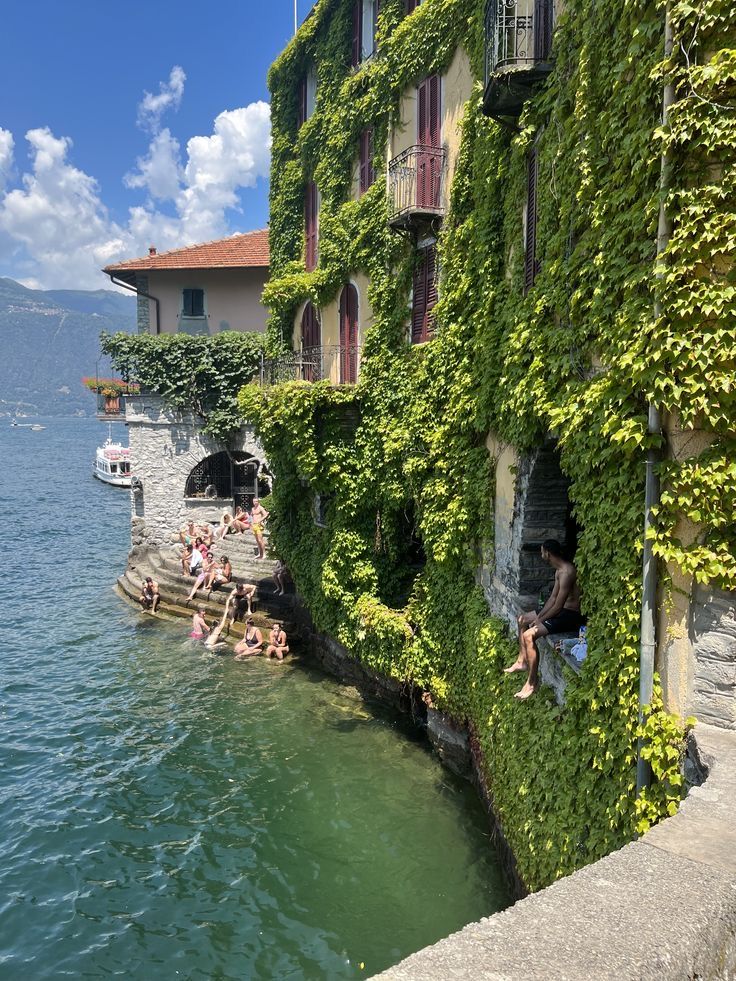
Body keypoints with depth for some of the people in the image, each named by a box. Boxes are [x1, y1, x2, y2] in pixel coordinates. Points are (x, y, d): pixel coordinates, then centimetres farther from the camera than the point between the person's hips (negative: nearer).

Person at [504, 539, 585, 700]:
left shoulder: (567, 572, -25)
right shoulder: (559, 570, 8)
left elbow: (558, 606, -24)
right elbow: (553, 598, 14)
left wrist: (540, 620, -12)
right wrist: (538, 616, 4)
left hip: (571, 615, -11)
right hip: (561, 610, 11)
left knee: (529, 636, -23)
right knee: (522, 619, 19)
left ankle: (532, 682, -12)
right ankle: (522, 661, 30)